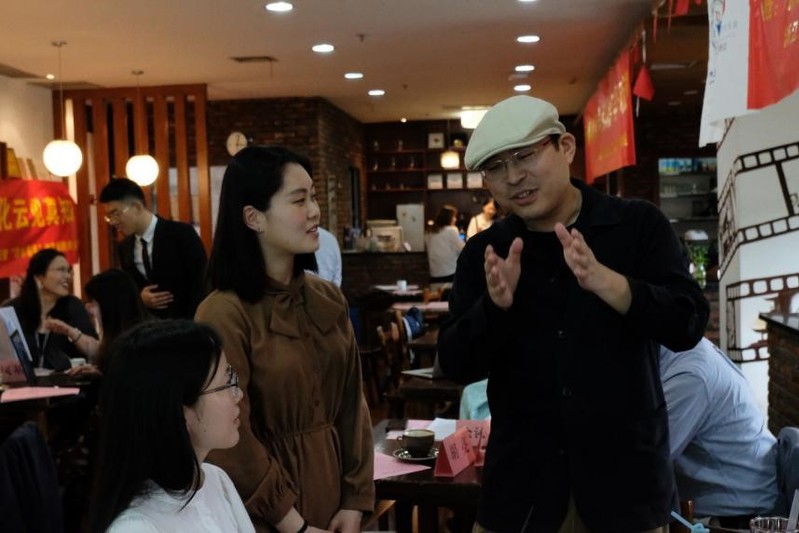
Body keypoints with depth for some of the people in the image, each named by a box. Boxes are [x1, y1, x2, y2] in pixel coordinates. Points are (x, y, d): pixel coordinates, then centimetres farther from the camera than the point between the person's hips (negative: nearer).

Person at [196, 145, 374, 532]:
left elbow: (352, 404, 3)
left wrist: (356, 500, -2)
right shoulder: (224, 315, -18)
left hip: (331, 483, 6)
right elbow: (232, 442, -16)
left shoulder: (329, 300, 1)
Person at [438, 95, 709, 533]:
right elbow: (456, 366, -4)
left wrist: (601, 279, -27)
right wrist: (496, 304, -22)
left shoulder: (638, 225, -4)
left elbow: (687, 325, -12)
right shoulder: (484, 253, 0)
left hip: (625, 473, -1)